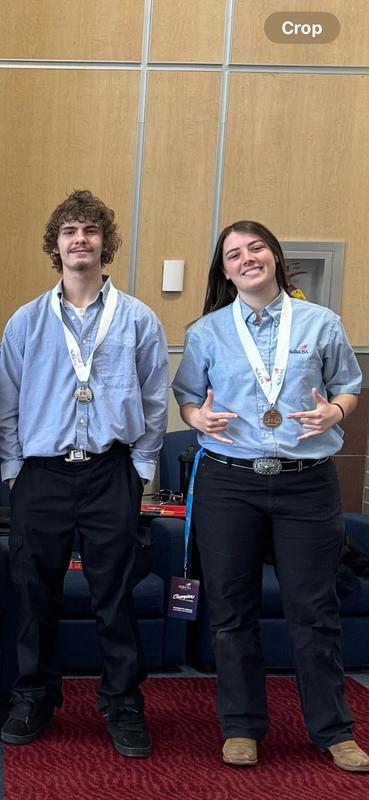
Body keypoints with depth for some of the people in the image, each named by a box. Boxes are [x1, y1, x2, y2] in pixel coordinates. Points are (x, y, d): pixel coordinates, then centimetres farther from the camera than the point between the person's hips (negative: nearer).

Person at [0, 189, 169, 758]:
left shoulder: (138, 320, 3)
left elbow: (155, 404, 5)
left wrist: (141, 471, 2)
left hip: (111, 474, -1)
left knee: (115, 596, 4)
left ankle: (124, 703, 18)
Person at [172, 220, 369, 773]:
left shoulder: (321, 323, 5)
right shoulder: (207, 331, 6)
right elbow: (186, 395, 13)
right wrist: (198, 417, -9)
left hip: (307, 482, -1)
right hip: (228, 482, 1)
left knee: (314, 608, 4)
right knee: (232, 609, 8)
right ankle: (242, 726, 23)